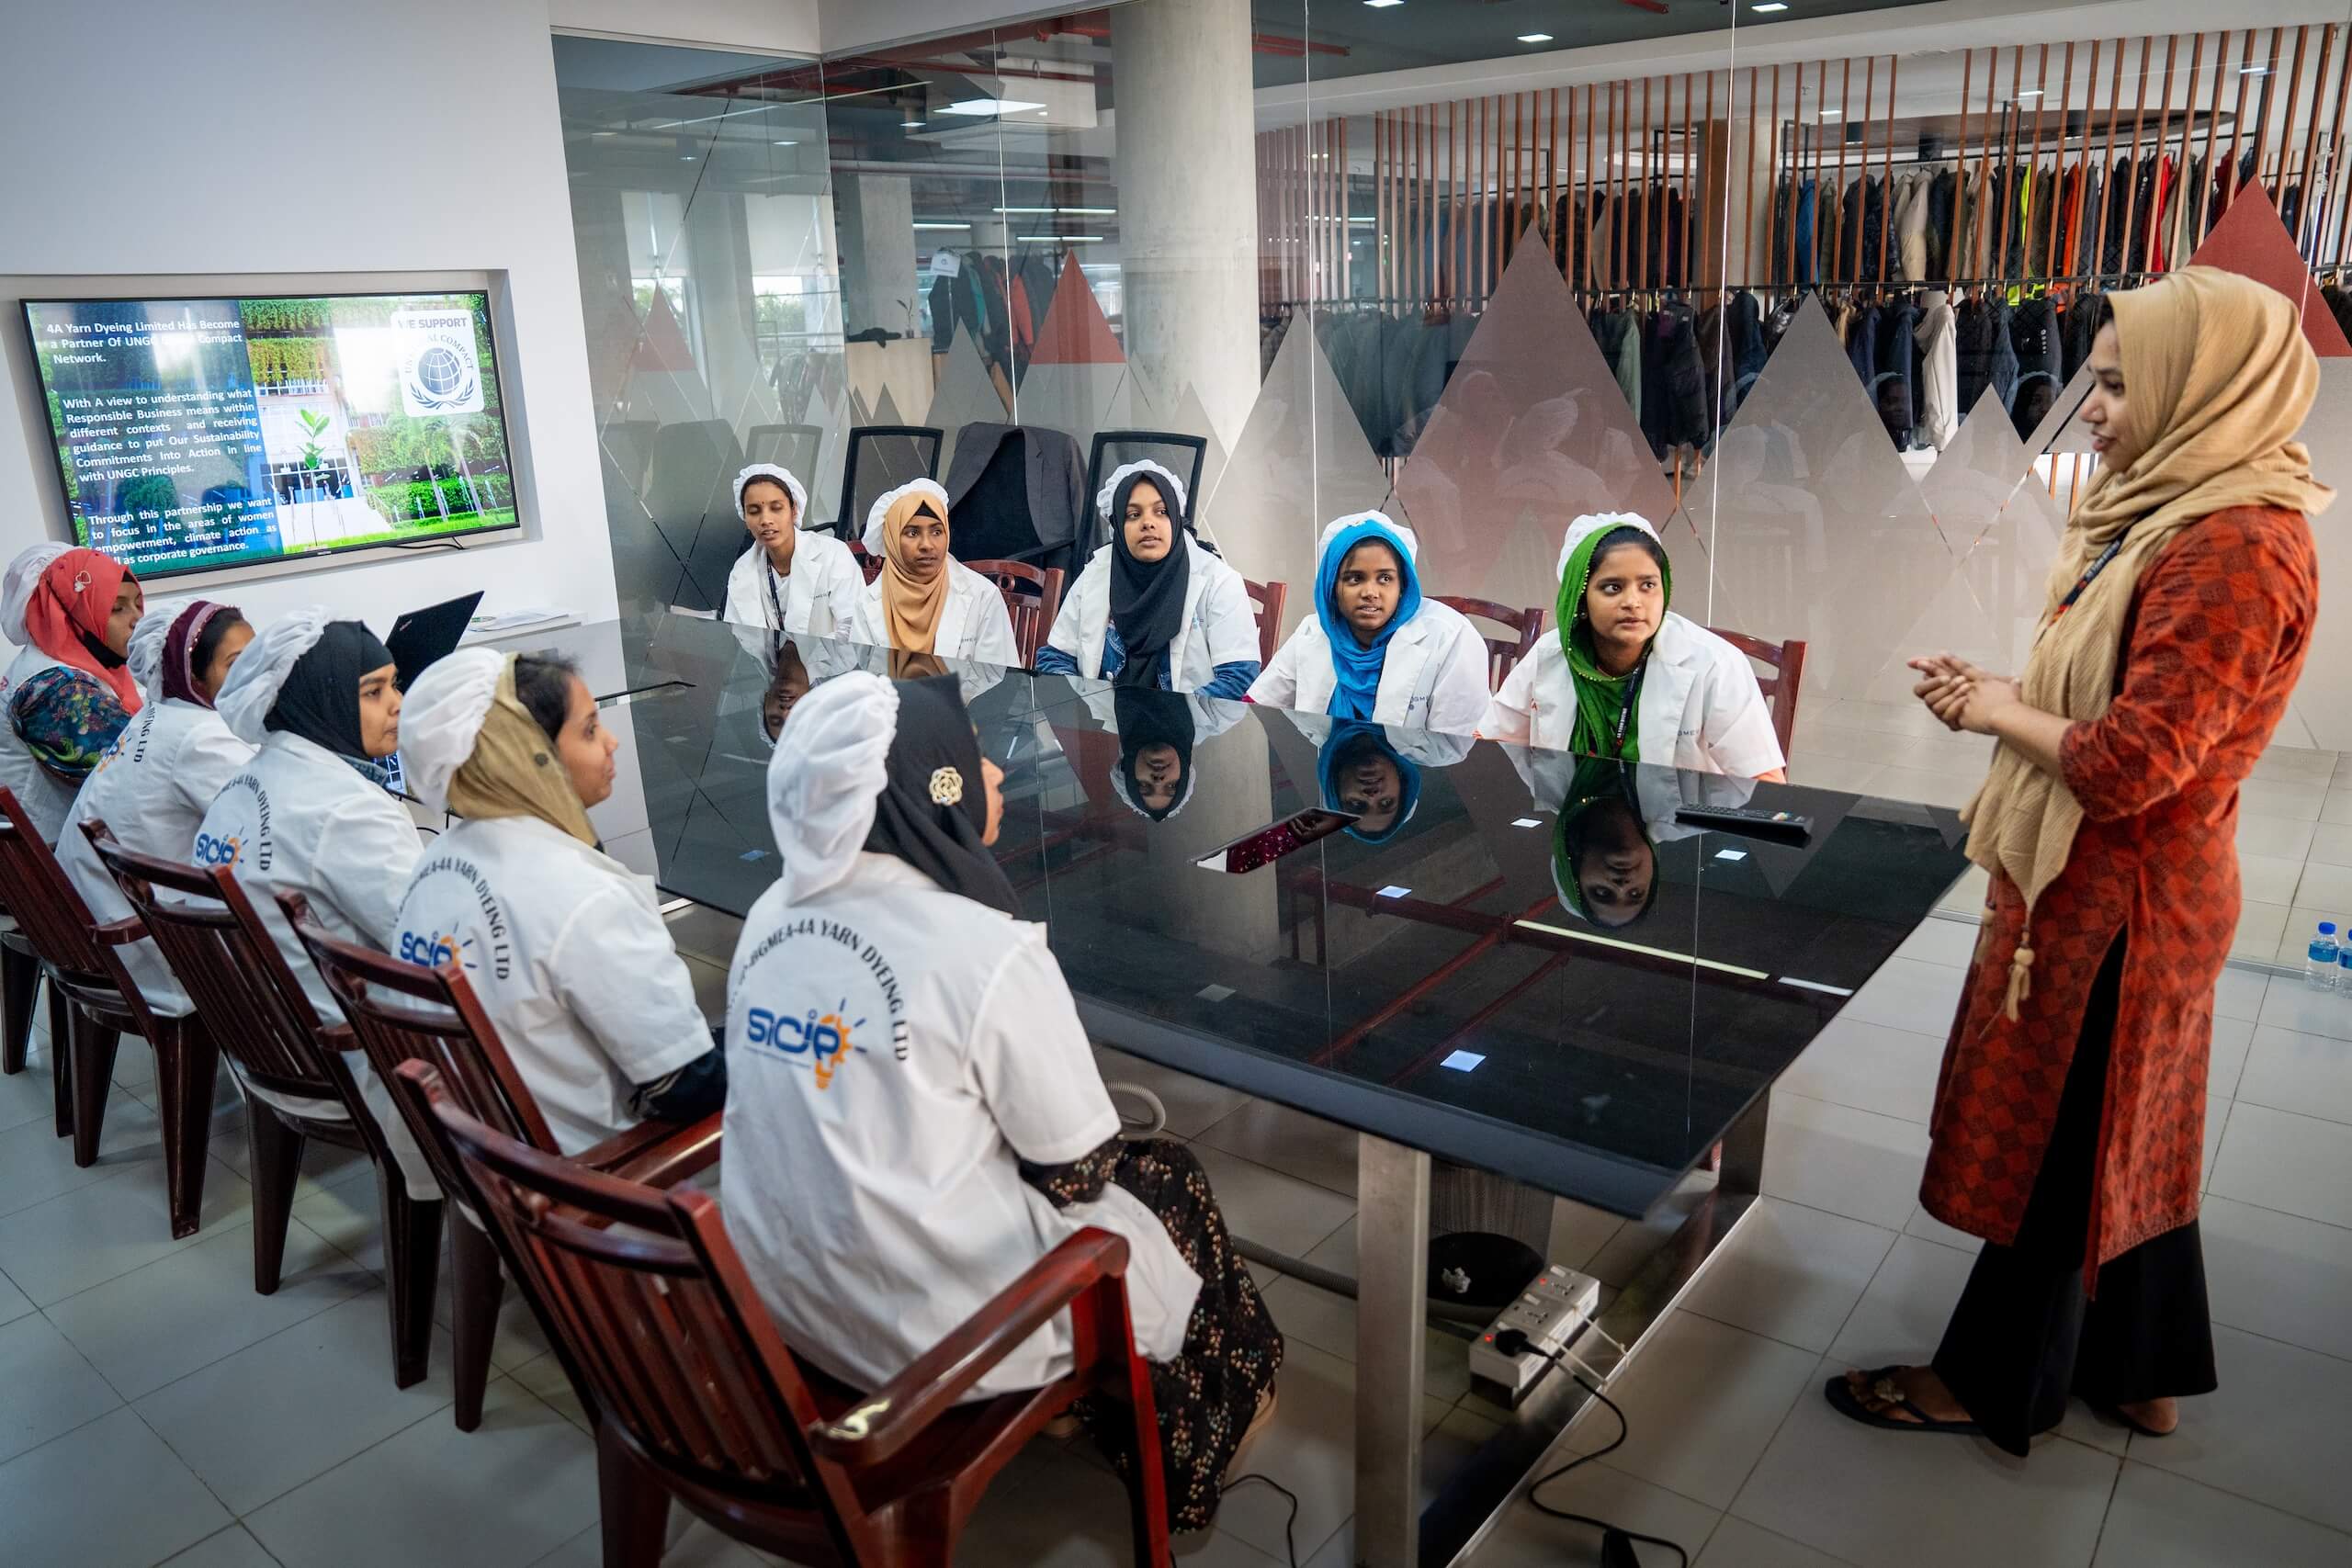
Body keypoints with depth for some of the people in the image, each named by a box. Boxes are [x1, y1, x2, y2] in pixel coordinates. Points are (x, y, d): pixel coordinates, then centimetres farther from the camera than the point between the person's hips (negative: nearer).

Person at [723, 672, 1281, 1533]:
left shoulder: (770, 914, -4)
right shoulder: (984, 950, -25)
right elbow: (1077, 1172, -13)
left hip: (782, 1297, 7)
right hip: (929, 1331, -6)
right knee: (1167, 1178, 19)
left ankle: (1085, 1394, 41)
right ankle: (1200, 1431, 41)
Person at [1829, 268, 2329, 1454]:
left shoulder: (2231, 548, -24)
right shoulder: (2185, 519, 8)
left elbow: (2128, 764, -28)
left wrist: (2001, 713, -12)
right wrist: (1998, 693, -1)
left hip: (2116, 904, -10)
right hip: (2115, 888, 10)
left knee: (2051, 1145, 6)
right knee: (2126, 1138, 21)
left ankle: (1996, 1384, 25)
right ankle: (2139, 1374, 38)